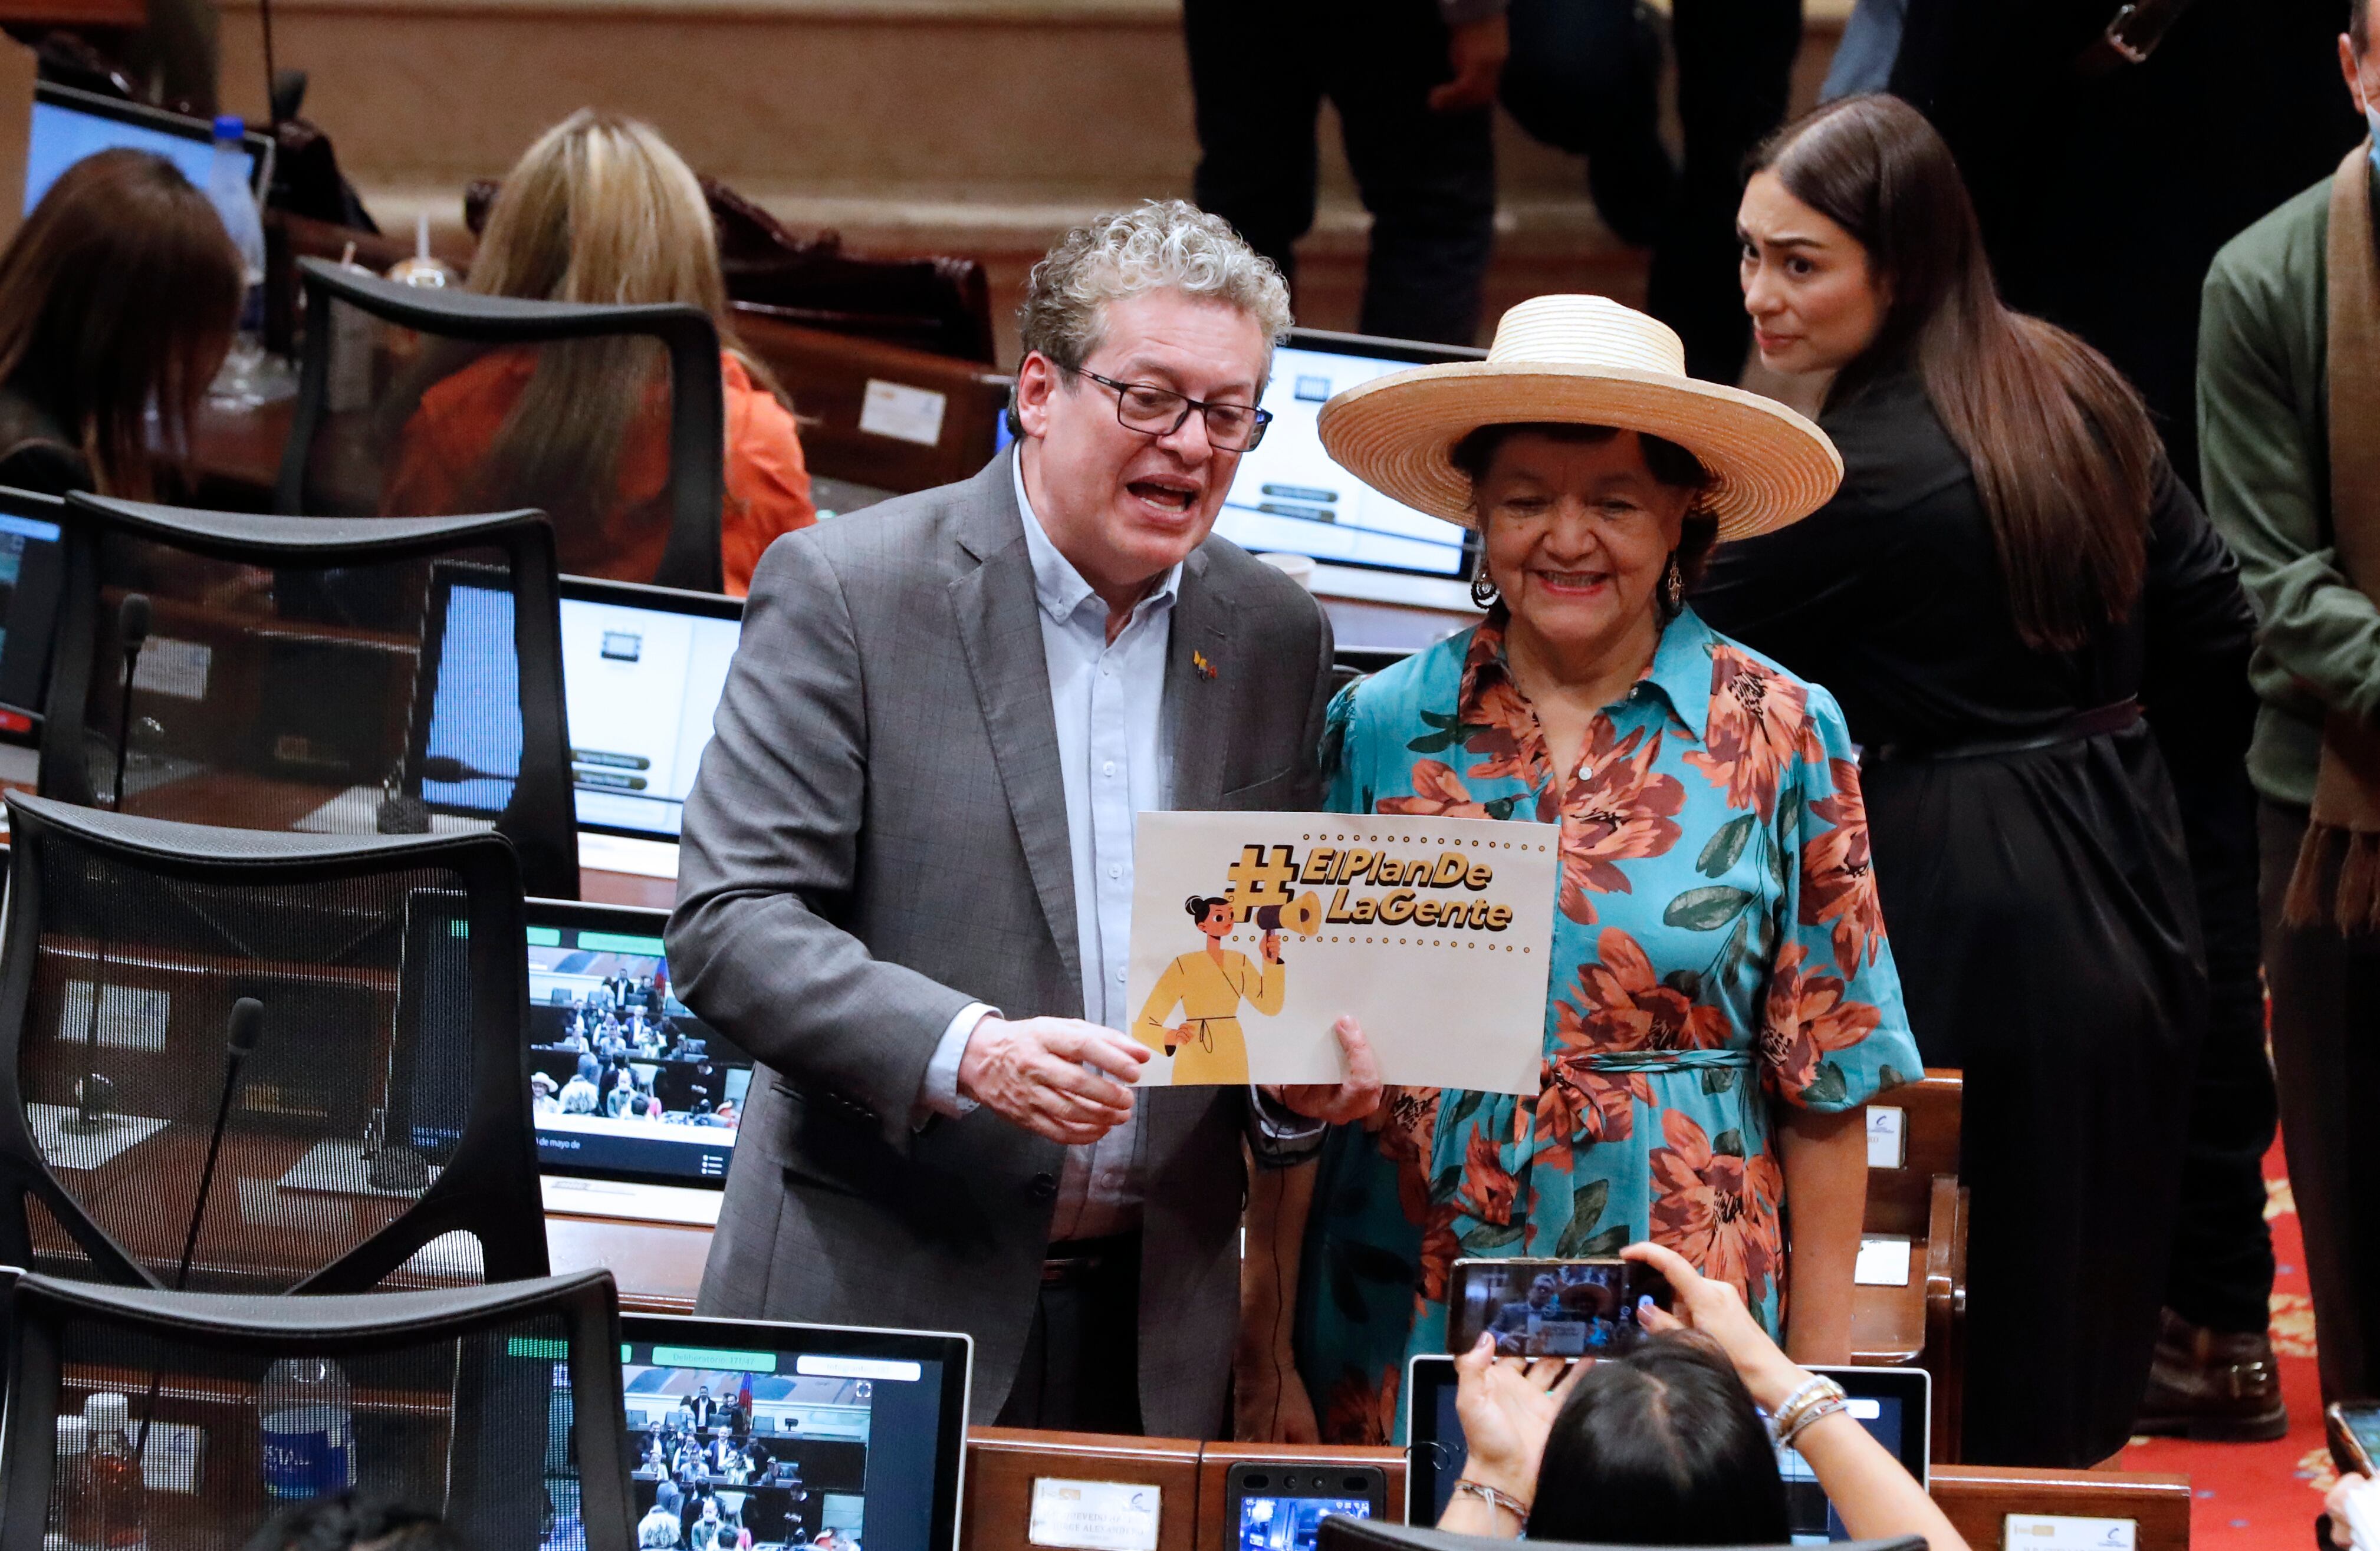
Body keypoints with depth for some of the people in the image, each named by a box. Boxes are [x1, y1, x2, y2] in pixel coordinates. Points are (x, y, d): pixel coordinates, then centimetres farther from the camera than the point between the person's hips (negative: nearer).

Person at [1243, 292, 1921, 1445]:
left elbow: (1825, 1089, 0)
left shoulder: (1779, 739, -1)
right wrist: (1270, 1360, 0)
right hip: (1401, 1332, 1)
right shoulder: (1379, 729, 3)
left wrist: (1819, 1376, -4)